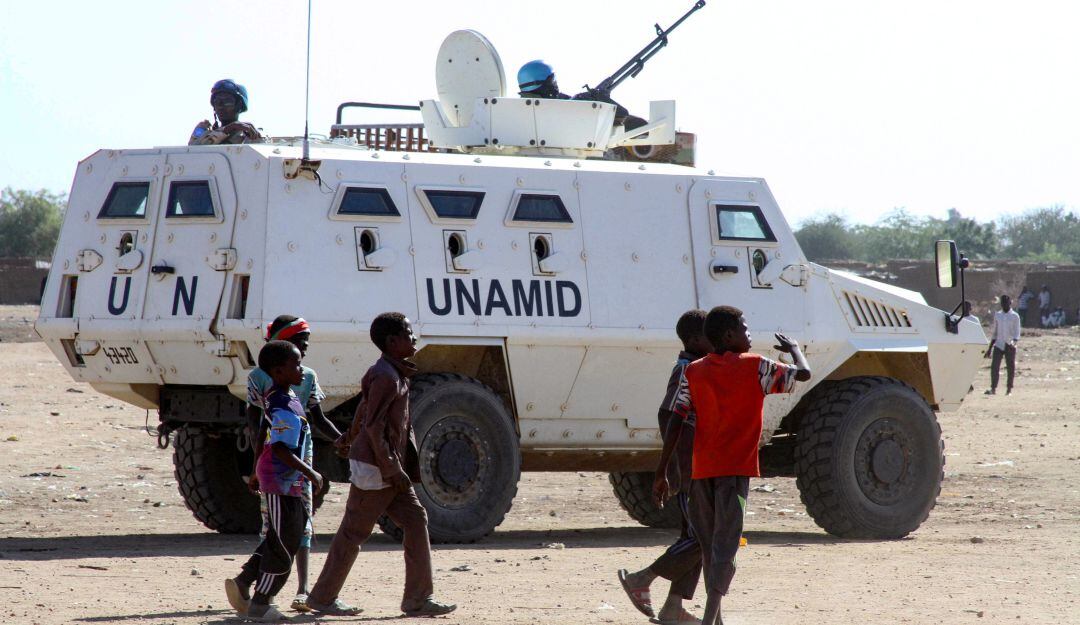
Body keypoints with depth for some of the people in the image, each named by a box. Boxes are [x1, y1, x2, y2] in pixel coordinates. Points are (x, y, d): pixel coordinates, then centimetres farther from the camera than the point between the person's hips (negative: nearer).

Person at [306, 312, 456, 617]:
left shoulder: (396, 374, 11)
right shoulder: (385, 377, -19)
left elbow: (364, 408, 26)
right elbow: (374, 426, -23)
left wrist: (350, 438, 42)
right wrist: (392, 469, -23)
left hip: (391, 469, 10)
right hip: (374, 467, -10)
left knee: (416, 521, 4)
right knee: (354, 532, 0)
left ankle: (418, 599, 3)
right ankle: (323, 597, 11)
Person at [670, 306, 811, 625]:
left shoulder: (694, 372, 7)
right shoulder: (754, 367, -4)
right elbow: (803, 374, 1)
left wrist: (661, 473, 3)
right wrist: (793, 347, 23)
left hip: (701, 469, 5)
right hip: (735, 467, -5)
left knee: (709, 545, 16)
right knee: (725, 545, -8)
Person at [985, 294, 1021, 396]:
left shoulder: (1015, 316, 1)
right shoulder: (997, 315, 11)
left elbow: (1017, 333, -3)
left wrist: (1014, 342, -23)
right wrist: (990, 348, 13)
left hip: (1010, 346, -2)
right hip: (998, 345, 2)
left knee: (1011, 368, 0)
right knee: (994, 366, -9)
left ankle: (1009, 389, 9)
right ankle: (993, 389, -9)